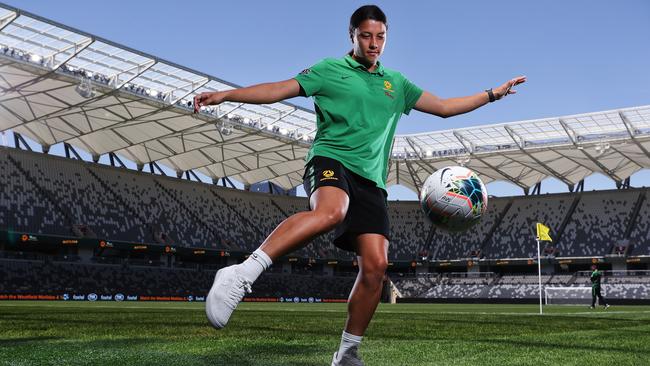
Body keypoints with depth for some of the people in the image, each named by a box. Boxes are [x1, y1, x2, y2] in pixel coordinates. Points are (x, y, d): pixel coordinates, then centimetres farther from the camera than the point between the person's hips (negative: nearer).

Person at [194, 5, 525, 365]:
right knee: (331, 211, -41)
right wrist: (224, 95, -8)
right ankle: (242, 274, -44)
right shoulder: (331, 69, 9)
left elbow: (444, 107, 29)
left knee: (375, 265, -9)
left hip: (371, 179, 5)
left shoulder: (396, 83, 23)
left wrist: (491, 94, 25)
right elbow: (279, 89, 2)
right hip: (330, 159, -5)